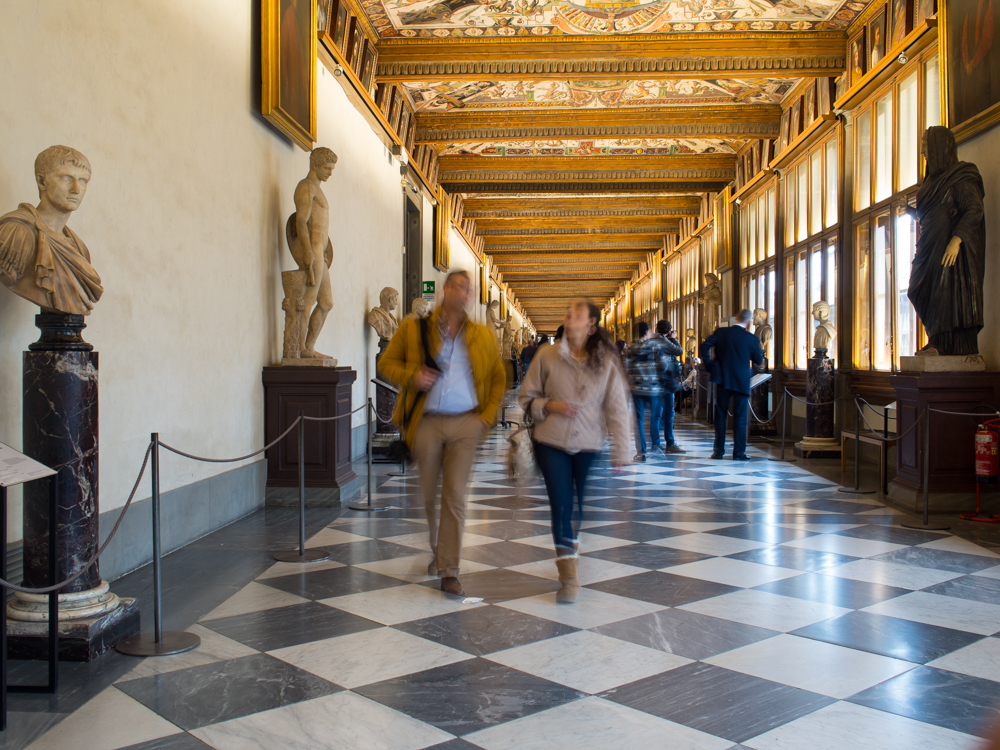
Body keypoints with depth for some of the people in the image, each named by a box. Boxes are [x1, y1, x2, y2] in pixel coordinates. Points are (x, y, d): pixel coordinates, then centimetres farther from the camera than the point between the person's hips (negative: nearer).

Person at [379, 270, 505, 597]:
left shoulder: (482, 336, 10)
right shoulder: (413, 328, 4)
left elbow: (497, 377, 15)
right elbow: (386, 363, 8)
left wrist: (488, 414, 2)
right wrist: (411, 377, -13)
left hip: (465, 424, 0)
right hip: (427, 423, 0)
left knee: (455, 496, -7)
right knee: (429, 495, 11)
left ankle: (449, 571, -1)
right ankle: (438, 551, 36)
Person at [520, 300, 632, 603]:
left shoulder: (606, 362, -3)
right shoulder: (547, 355, -3)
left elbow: (617, 409, -1)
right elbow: (526, 397, 6)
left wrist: (620, 451, -4)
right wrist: (550, 406, -13)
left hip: (589, 447, 1)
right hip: (552, 444, 0)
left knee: (582, 508, 11)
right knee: (560, 506, -4)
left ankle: (571, 547, 41)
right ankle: (569, 578, 4)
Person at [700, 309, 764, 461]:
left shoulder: (721, 332, -1)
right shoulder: (751, 338, -6)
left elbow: (705, 345, -8)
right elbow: (758, 360, 4)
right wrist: (760, 349, 22)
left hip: (723, 379, 2)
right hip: (741, 381, -2)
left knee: (720, 416, 10)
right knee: (740, 418, 2)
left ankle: (719, 450, 12)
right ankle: (739, 453, 2)